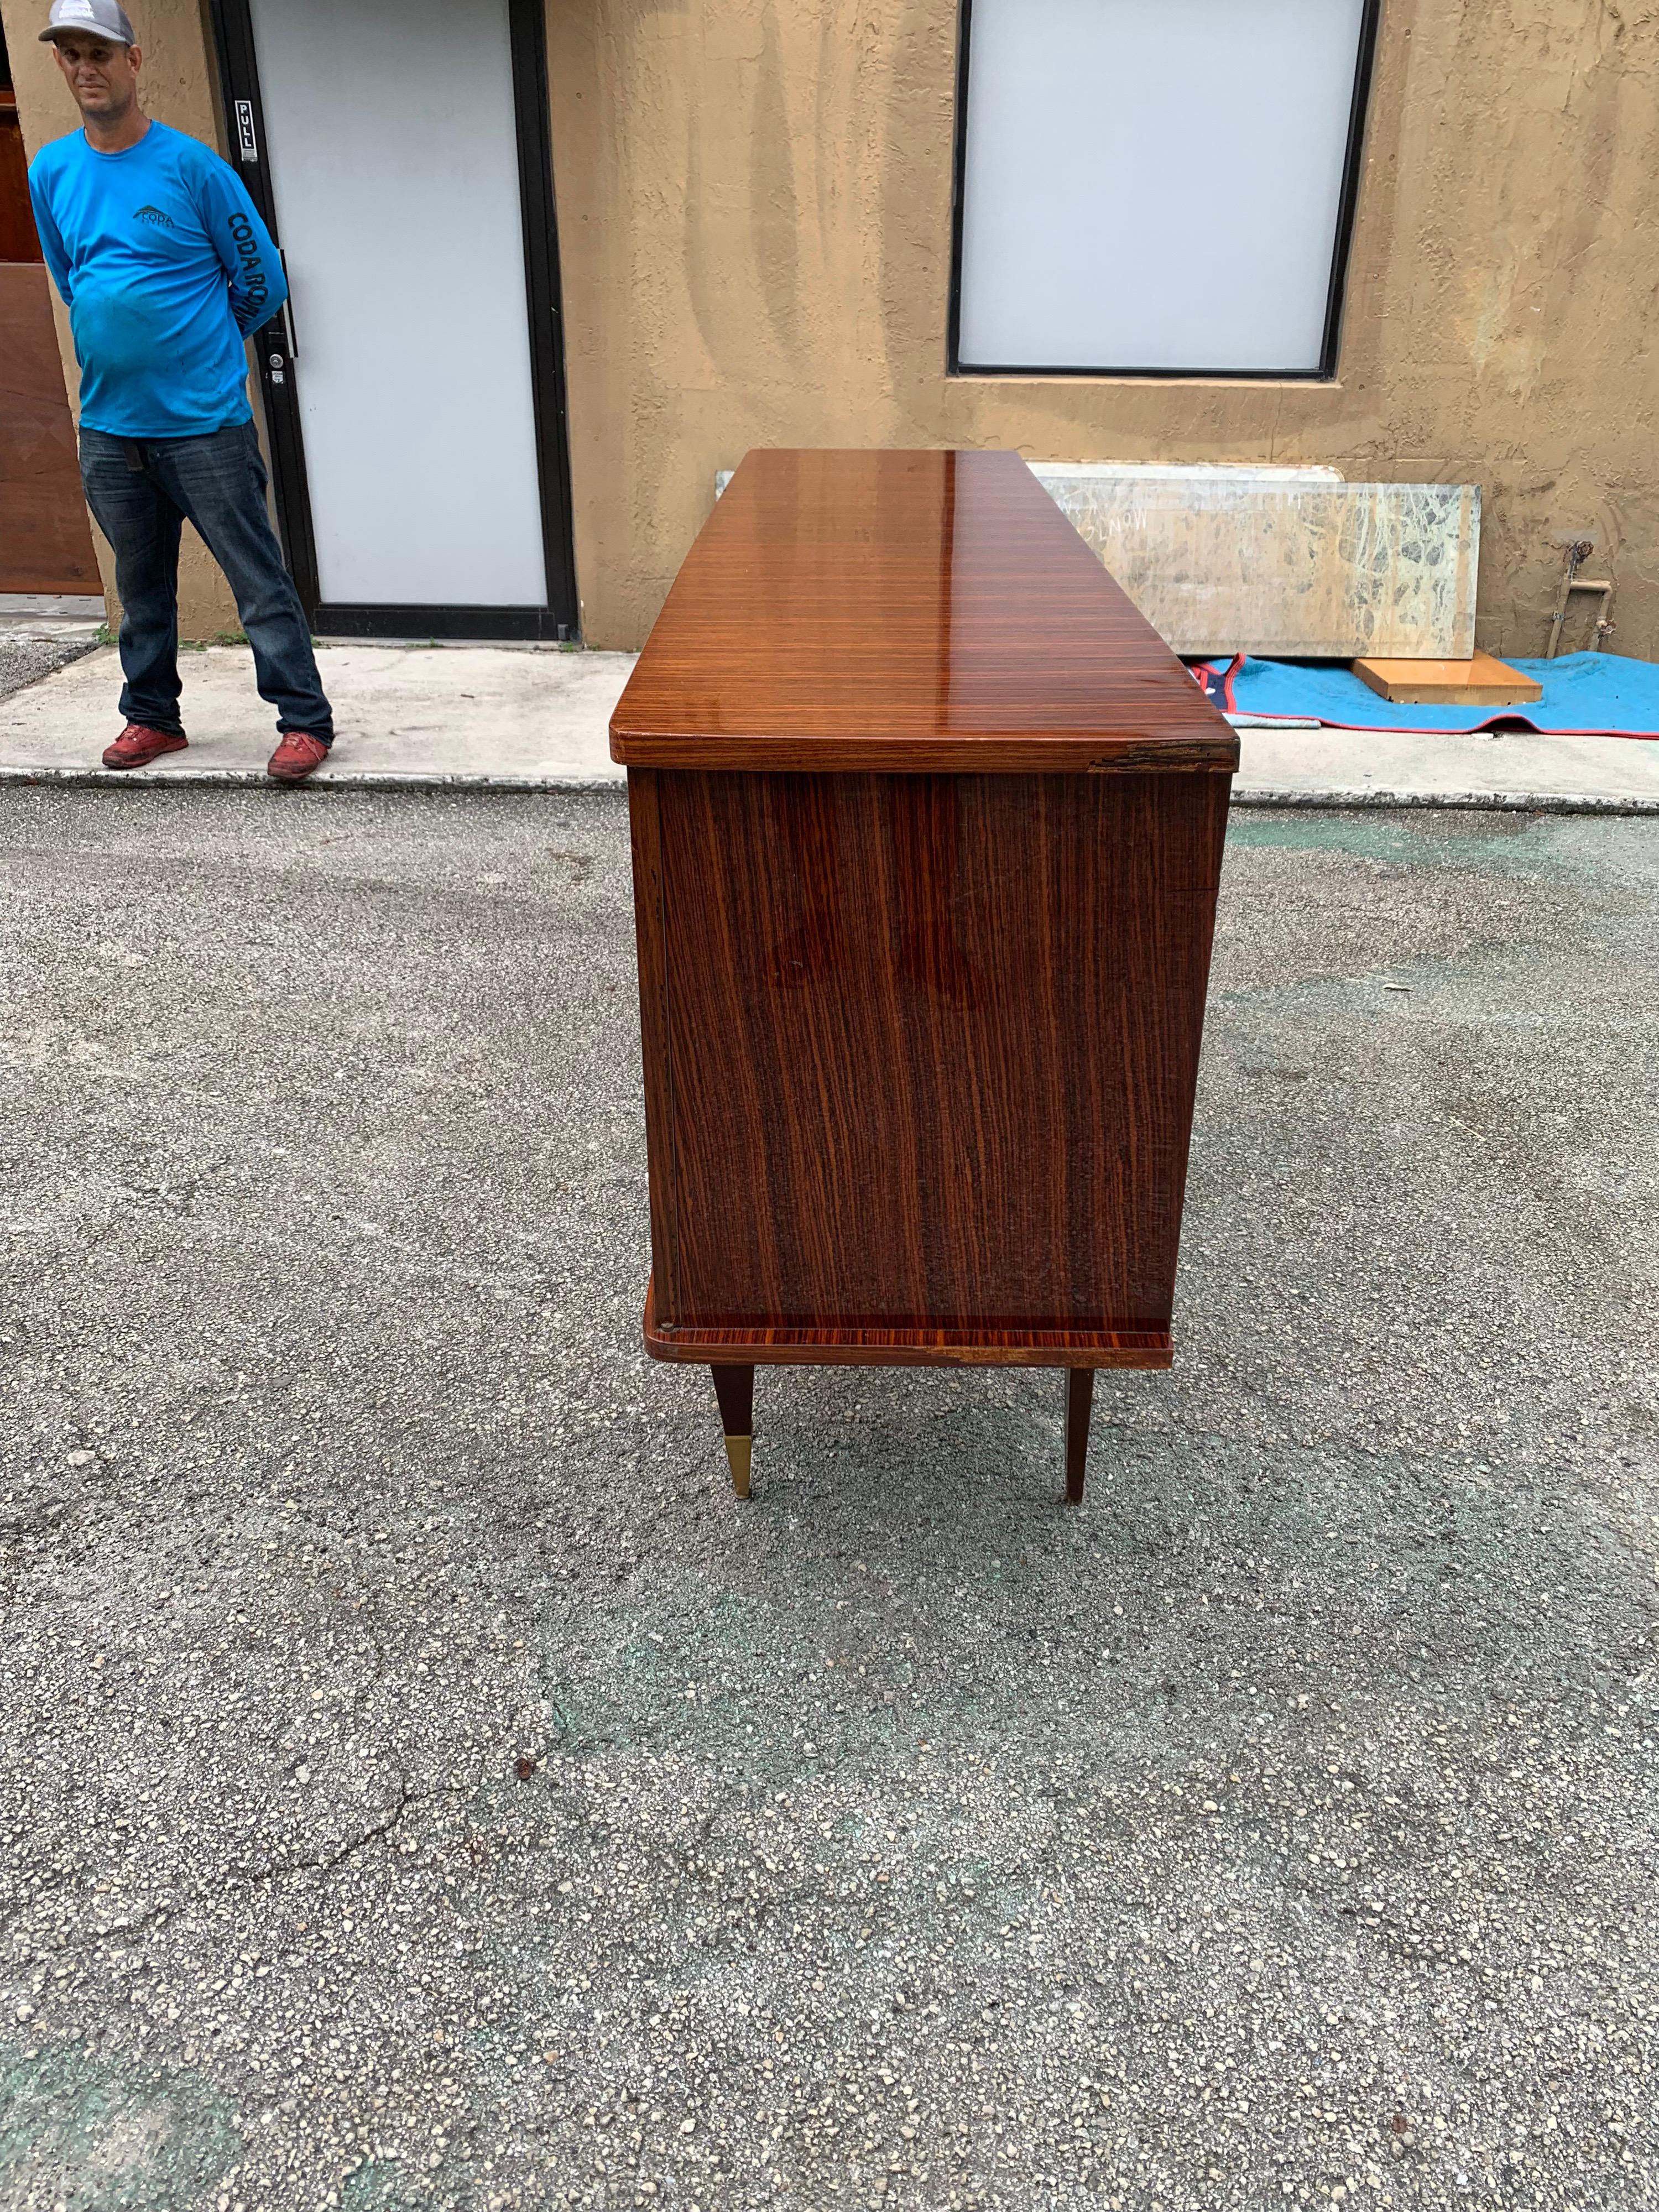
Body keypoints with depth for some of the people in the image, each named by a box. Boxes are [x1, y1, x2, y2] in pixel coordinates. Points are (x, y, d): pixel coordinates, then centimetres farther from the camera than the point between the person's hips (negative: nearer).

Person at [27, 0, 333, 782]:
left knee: (258, 579, -4)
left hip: (204, 421, -5)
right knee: (141, 586, 14)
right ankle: (152, 716, 26)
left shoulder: (192, 166, -6)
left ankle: (305, 720, 3)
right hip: (108, 424, 5)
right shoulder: (50, 173, 8)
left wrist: (196, 346, 10)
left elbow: (263, 280, 0)